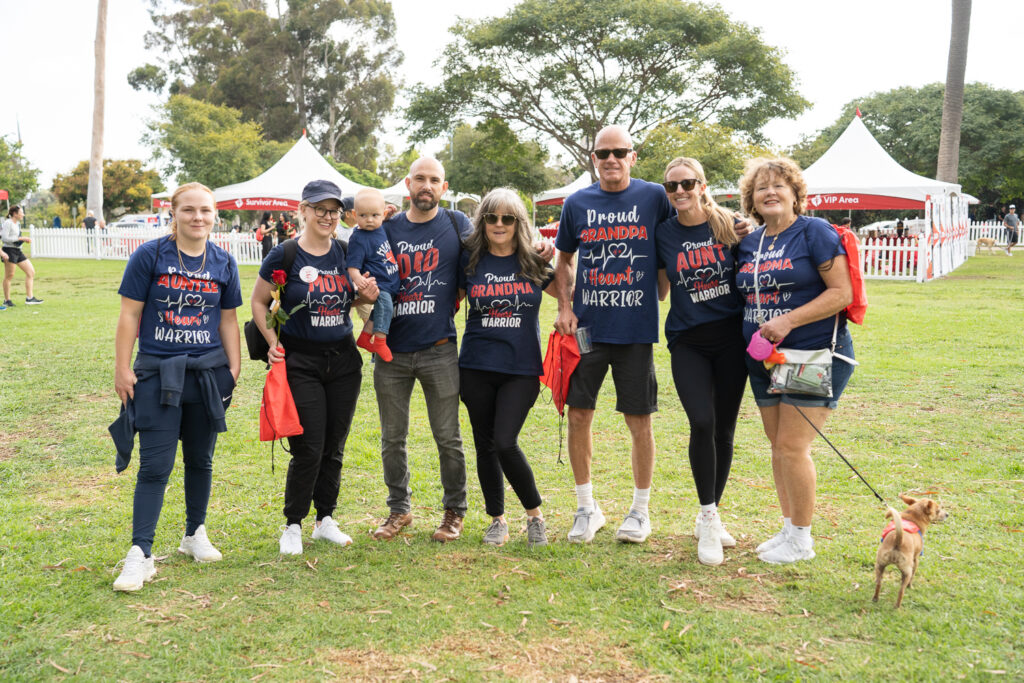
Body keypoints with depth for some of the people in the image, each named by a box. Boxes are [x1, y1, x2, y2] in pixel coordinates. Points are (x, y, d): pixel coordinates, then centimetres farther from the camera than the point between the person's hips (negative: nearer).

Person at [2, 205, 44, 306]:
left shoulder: (18, 223, 15)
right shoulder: (8, 223, -11)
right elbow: (5, 238, -19)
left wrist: (25, 240, 5)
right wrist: (21, 238, -19)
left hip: (18, 251, 9)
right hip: (9, 251, -9)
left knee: (31, 272, 2)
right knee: (9, 276, -1)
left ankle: (29, 298, 3)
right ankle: (7, 300, 8)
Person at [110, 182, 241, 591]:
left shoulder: (223, 263, 5)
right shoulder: (150, 256, -5)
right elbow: (130, 314, -4)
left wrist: (235, 366, 8)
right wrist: (121, 368, -6)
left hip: (208, 373, 3)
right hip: (158, 372, -3)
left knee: (200, 460, 14)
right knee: (155, 466, -6)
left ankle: (195, 535, 32)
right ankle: (140, 555, -2)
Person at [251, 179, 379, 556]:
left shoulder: (346, 253, 5)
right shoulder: (284, 255, -7)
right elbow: (259, 302, 2)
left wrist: (367, 295, -5)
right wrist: (273, 342, -11)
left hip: (344, 358, 4)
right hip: (302, 362, -4)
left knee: (334, 447, 10)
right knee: (308, 449, -6)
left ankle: (325, 520, 25)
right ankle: (292, 525, 12)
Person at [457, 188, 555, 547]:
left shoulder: (533, 262, 2)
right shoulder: (470, 261, 4)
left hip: (521, 368, -2)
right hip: (476, 369, 2)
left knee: (505, 443, -14)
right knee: (485, 446, 8)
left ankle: (535, 514, 8)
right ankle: (497, 520, 26)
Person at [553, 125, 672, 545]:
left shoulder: (654, 197, 0)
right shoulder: (577, 204, 6)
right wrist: (564, 307, 2)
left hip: (636, 327, -2)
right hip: (586, 327, 2)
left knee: (639, 420, 3)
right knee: (578, 415, 3)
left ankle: (640, 510, 20)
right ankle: (587, 508, 19)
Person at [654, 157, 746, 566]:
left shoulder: (729, 226, 0)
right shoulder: (663, 234, 3)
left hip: (731, 337, 0)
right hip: (687, 342, 0)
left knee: (724, 430, 7)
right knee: (701, 423, -18)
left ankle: (710, 517, 24)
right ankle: (708, 519, -4)